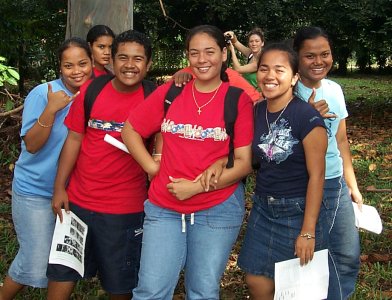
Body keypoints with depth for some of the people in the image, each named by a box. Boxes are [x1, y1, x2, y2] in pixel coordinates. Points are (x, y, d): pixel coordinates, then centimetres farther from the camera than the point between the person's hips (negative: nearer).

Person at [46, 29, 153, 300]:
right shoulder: (90, 91, -1)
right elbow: (74, 139, 3)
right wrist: (59, 187, 1)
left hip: (125, 209, -2)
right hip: (78, 200, 3)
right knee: (62, 275, 15)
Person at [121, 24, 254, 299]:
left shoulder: (239, 100, -5)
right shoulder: (169, 92, 2)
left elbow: (245, 162, -8)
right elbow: (130, 131, 9)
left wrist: (198, 187, -15)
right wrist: (154, 169, -2)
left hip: (218, 210, -1)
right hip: (164, 208, 2)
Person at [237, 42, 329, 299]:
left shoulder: (308, 117, -17)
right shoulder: (256, 112, 2)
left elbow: (316, 176, -16)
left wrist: (308, 231, -16)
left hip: (298, 212, -5)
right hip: (263, 208, 6)